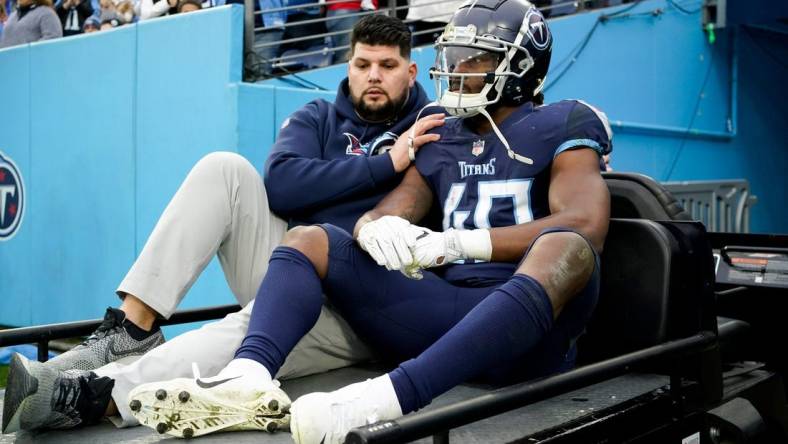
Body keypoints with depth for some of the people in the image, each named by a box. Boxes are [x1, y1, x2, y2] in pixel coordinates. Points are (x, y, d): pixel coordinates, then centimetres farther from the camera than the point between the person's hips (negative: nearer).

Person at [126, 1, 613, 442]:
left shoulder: (561, 128, 4)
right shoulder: (441, 141, 20)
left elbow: (584, 226, -13)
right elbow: (389, 213, 11)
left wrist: (458, 243, -23)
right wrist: (376, 227, -16)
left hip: (528, 332, -4)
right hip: (444, 306, 5)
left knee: (568, 246, -36)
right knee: (309, 240, -3)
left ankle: (382, 401, -52)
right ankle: (249, 376, -33)